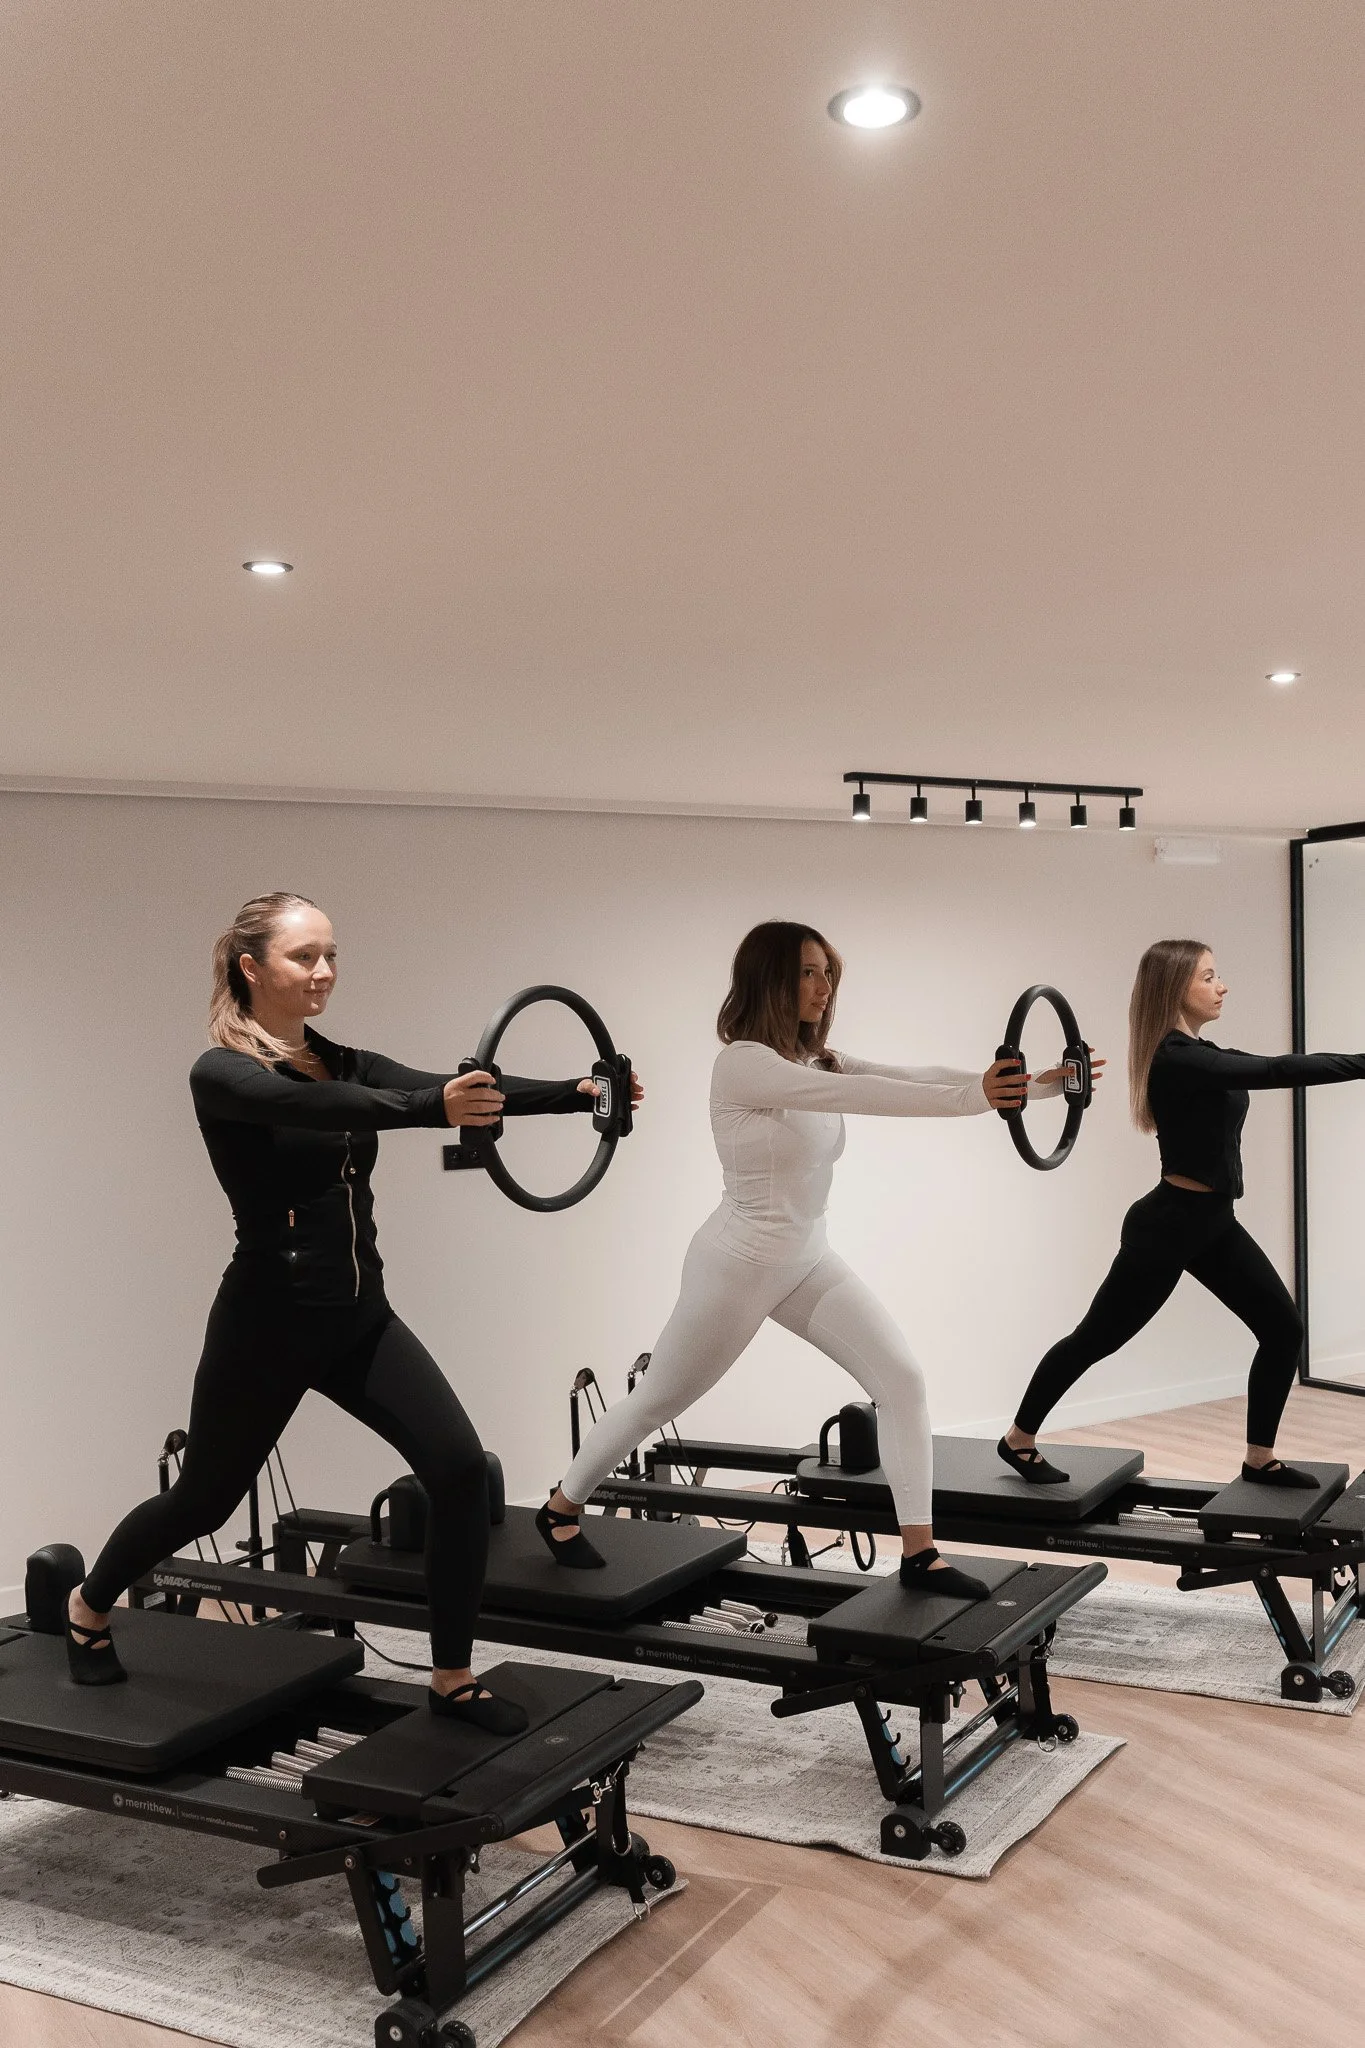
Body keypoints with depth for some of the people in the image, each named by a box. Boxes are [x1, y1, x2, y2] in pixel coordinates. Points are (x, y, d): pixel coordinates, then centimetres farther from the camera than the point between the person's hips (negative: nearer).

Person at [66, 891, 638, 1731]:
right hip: (267, 1321, -5)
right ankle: (88, 1610, 44)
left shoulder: (346, 1064, 6)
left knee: (462, 1468, -11)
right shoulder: (222, 1074, -14)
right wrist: (433, 1107, -54)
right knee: (206, 1498, 14)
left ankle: (452, 1678, 4)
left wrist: (580, 1092, -25)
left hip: (360, 1316, 6)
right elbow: (307, 1106, -37)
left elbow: (459, 1091, -9)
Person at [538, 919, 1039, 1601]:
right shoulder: (741, 1063, -21)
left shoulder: (816, 1062, 3)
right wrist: (967, 1099, -40)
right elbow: (857, 1096, -34)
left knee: (902, 1379, -7)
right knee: (657, 1402, 10)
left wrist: (1012, 1084, -23)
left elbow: (902, 1076, -10)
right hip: (737, 1265, -7)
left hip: (810, 1261, 7)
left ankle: (918, 1553, 0)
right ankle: (560, 1508, 34)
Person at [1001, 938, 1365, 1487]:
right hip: (1168, 1222, -9)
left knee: (1283, 1328, 3)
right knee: (1096, 1338, 5)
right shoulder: (1176, 1059, -22)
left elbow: (1274, 1070, 10)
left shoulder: (1201, 1054, 9)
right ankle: (1018, 1438, 21)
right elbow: (1277, 1071, -28)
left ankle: (1260, 1458, 14)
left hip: (1213, 1221, 9)